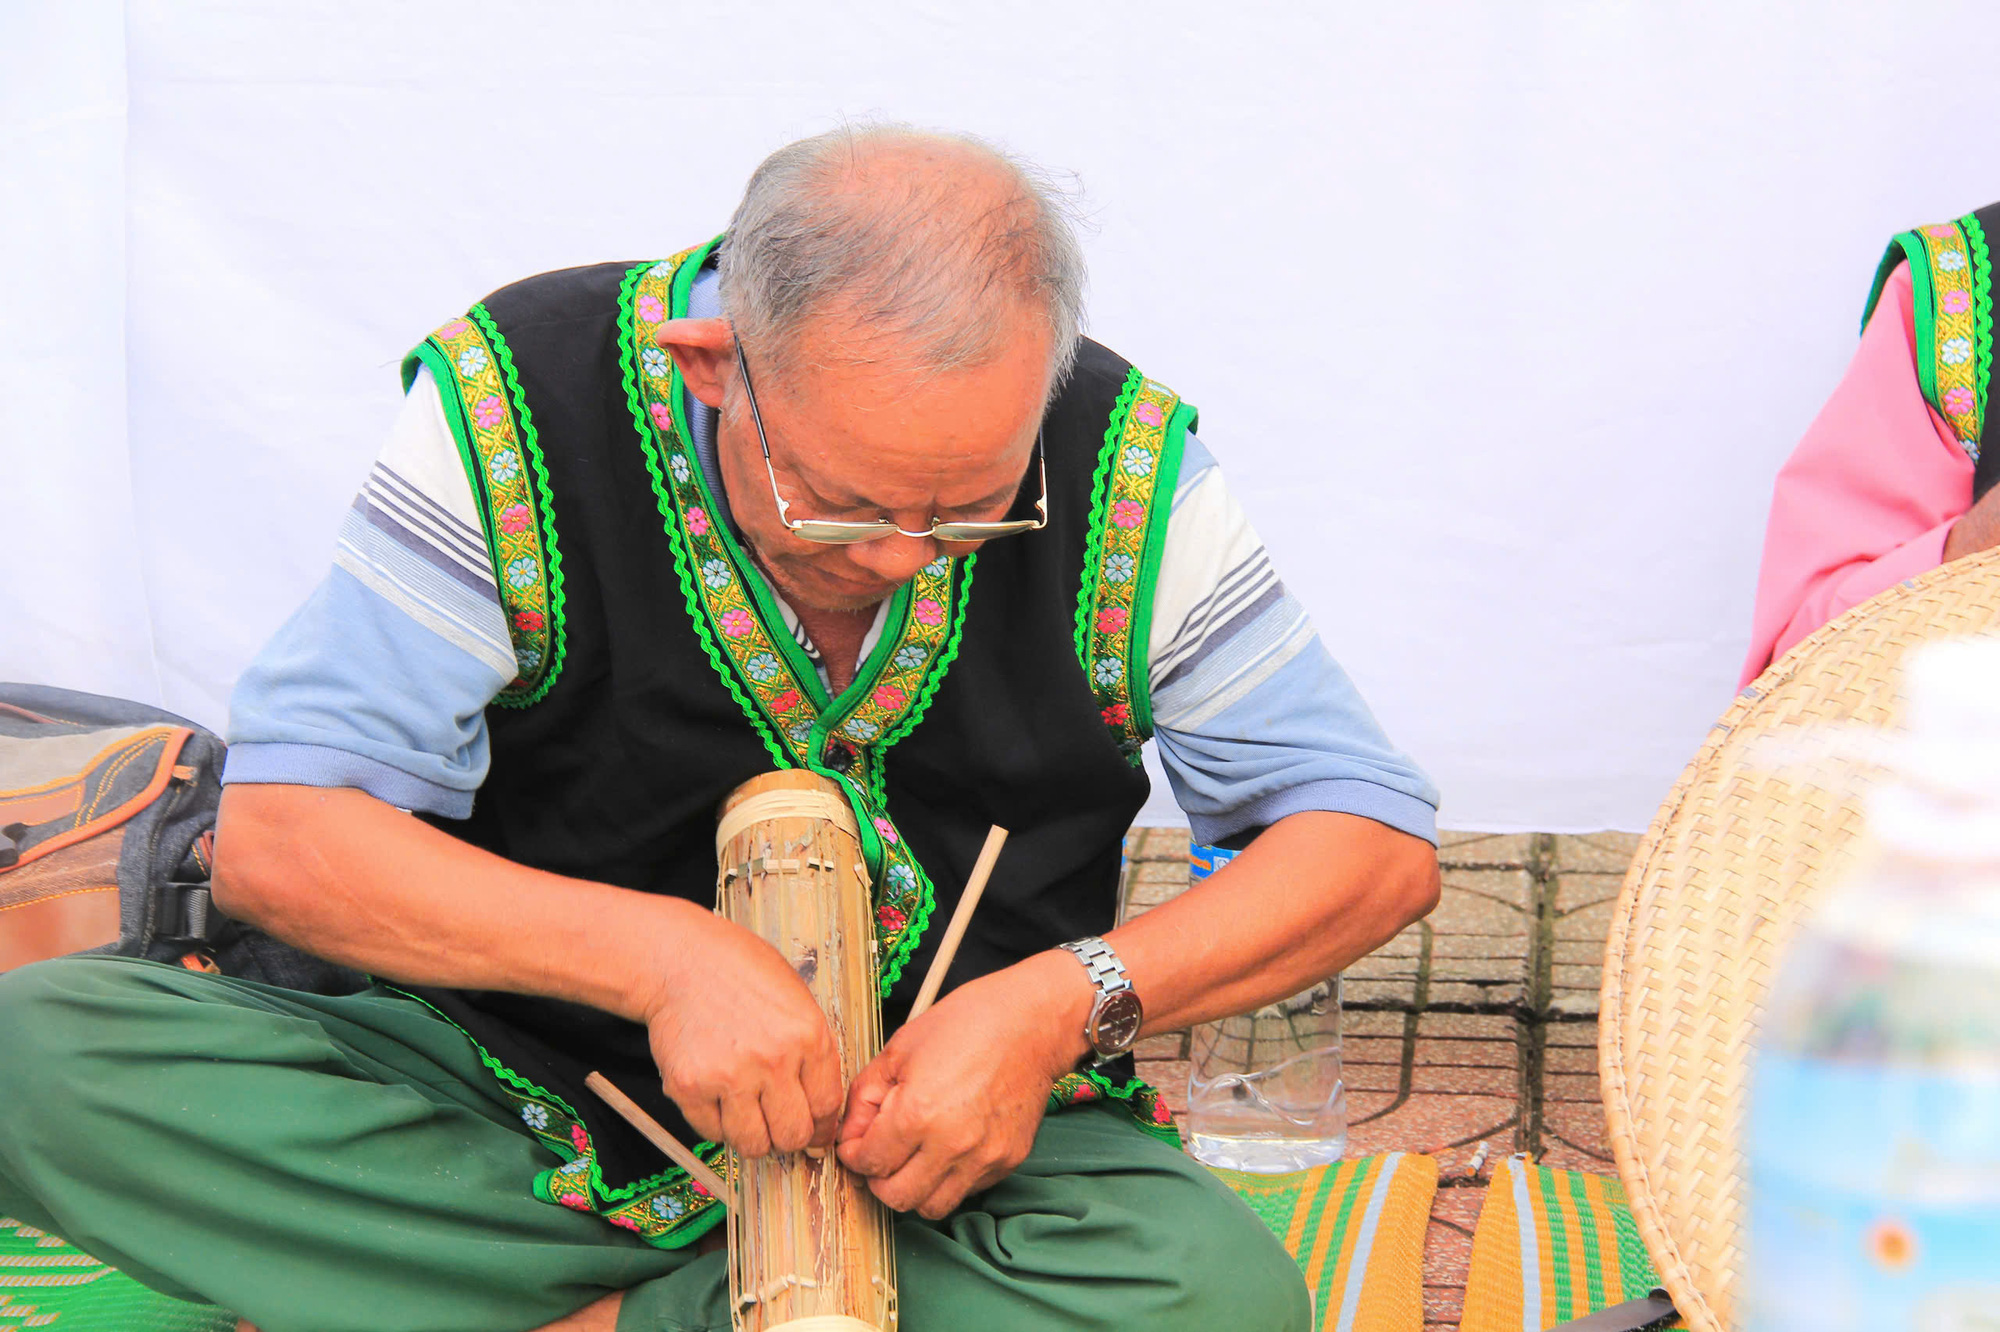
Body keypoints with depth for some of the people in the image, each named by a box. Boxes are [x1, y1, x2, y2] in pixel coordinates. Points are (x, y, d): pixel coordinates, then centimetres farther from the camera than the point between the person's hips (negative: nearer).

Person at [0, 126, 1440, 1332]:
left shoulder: (1127, 473, -12)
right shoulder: (514, 411, -16)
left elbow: (1379, 840, -7)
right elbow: (279, 833, -17)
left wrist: (1063, 1001, -22)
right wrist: (657, 953, -30)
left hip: (962, 1122, 0)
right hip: (545, 1086, 1)